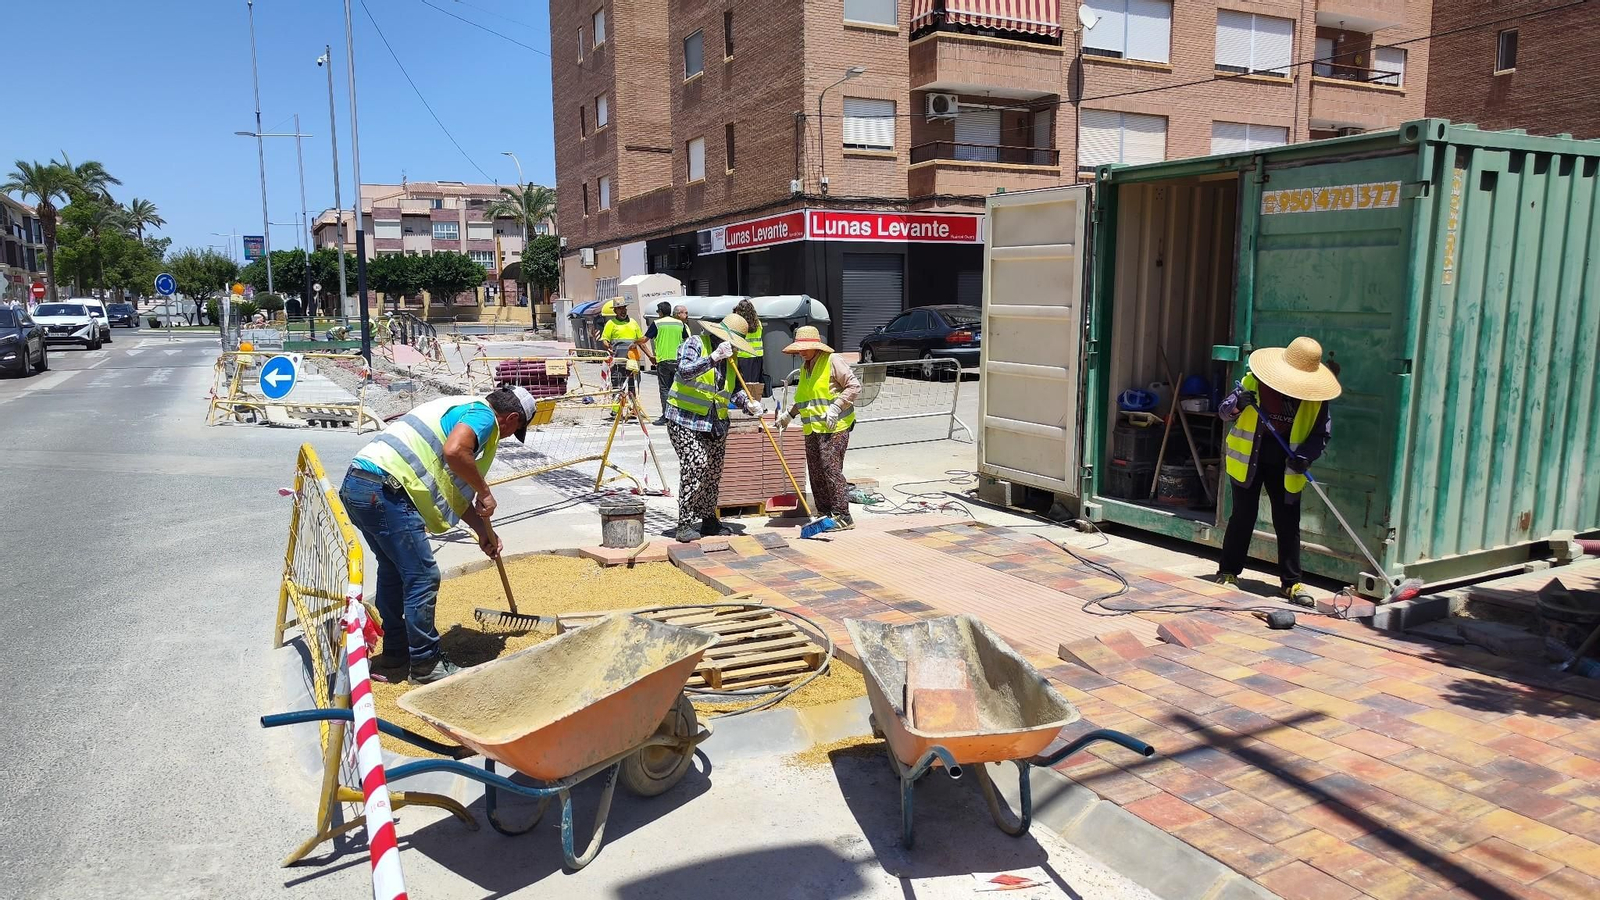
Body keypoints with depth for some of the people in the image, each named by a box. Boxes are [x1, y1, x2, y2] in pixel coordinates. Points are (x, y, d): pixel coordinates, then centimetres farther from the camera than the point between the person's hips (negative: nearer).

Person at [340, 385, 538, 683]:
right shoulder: (483, 414, -2)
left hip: (356, 483, 11)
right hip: (383, 488, -11)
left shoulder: (461, 409, 28)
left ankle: (395, 651, 35)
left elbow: (453, 488, 32)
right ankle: (426, 665, 5)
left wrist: (483, 531, 34)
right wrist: (484, 493, -10)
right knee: (422, 577, -4)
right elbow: (454, 451, -25)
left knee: (393, 569, 23)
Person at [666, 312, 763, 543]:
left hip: (716, 424, 7)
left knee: (713, 472, 10)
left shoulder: (730, 357, 13)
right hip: (685, 420, -7)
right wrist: (713, 358, -35)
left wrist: (748, 404, -7)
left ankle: (709, 520, 25)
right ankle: (685, 524, -14)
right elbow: (684, 372, -26)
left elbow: (735, 388, 13)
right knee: (695, 465, -20)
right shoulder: (695, 344, -9)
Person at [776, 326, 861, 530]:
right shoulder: (804, 368, 19)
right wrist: (789, 414, 25)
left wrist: (836, 407, -18)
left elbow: (854, 386, -11)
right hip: (812, 430, 8)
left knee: (831, 469, -12)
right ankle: (825, 514, 17)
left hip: (834, 428, -8)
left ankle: (842, 516, -7)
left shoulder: (832, 360, -7)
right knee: (816, 473, 8)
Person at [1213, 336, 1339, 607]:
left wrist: (1305, 455, -18)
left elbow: (1321, 433, 1)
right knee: (1242, 518, 6)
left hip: (1285, 467, 1)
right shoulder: (1253, 381, -11)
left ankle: (1291, 583, 12)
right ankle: (1228, 572, 19)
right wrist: (1237, 405, -27)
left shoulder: (1315, 395, -6)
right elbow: (1224, 411, -4)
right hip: (1249, 461, -1)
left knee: (1288, 524, 4)